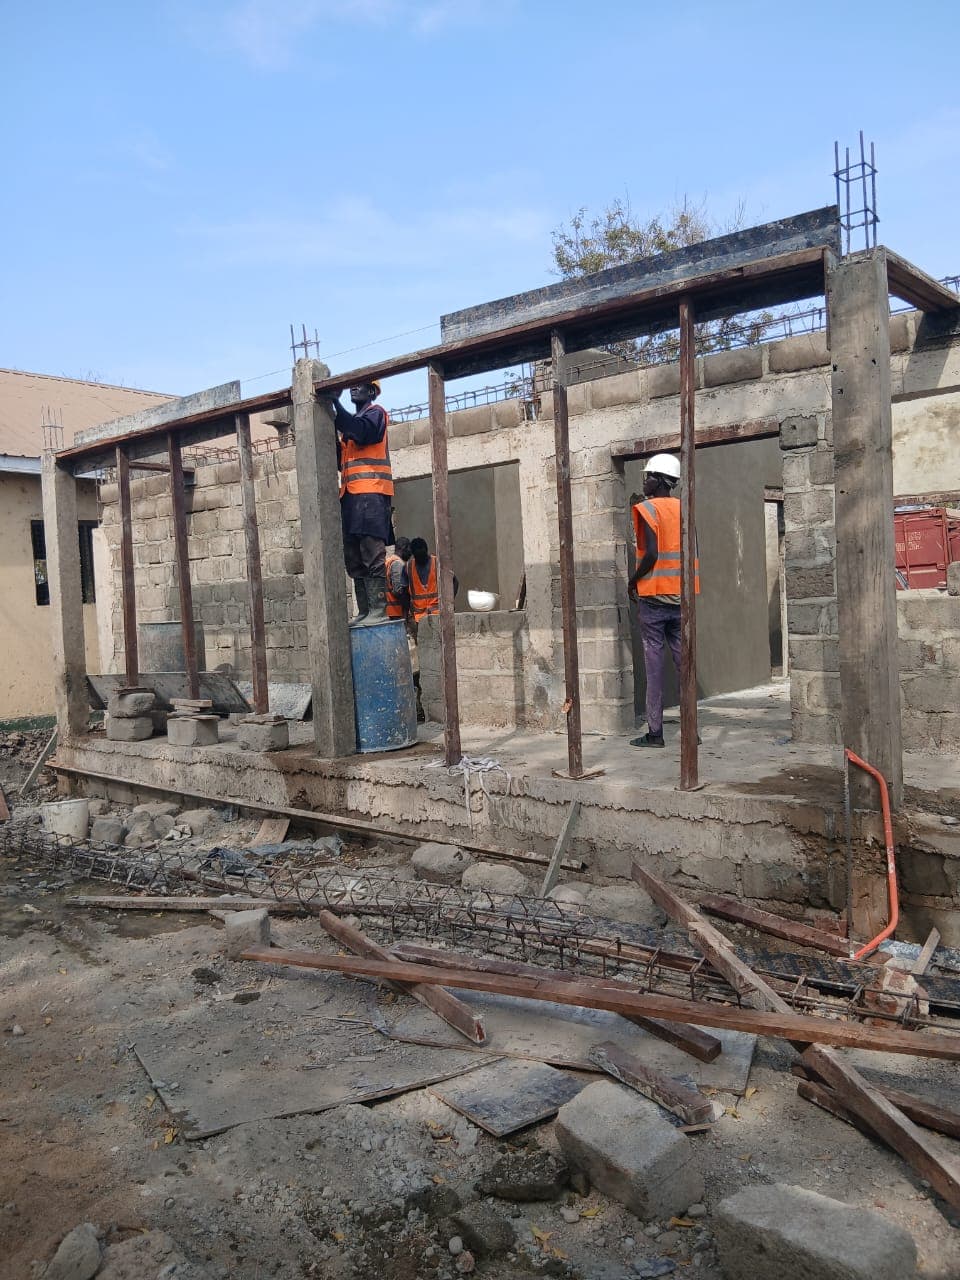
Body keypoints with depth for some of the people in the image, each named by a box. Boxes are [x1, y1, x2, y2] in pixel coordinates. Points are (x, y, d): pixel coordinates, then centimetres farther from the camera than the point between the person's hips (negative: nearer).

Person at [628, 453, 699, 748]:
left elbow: (651, 553, -17)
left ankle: (655, 731, 0)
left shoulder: (646, 509, -7)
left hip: (653, 596, -5)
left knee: (654, 662, -2)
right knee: (683, 659, 8)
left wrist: (634, 580, -4)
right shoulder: (684, 509, 11)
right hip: (681, 597, 6)